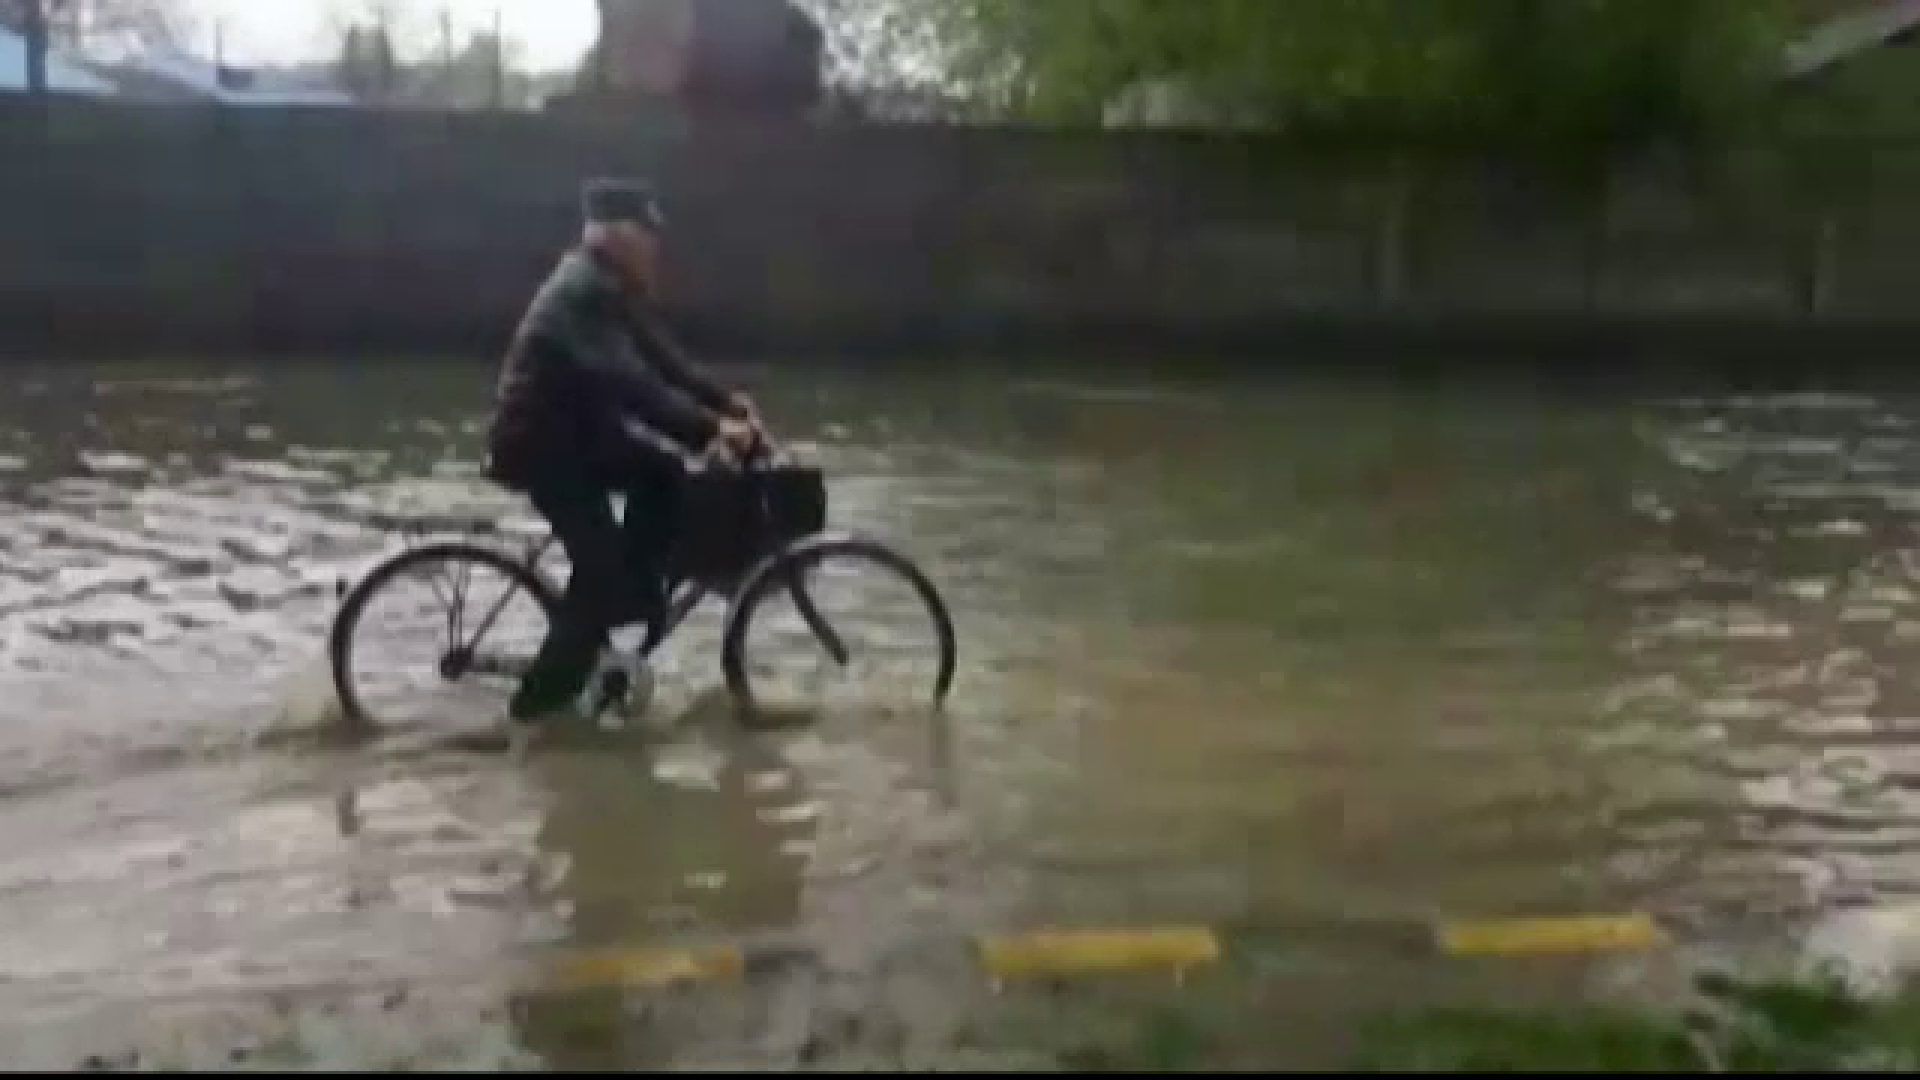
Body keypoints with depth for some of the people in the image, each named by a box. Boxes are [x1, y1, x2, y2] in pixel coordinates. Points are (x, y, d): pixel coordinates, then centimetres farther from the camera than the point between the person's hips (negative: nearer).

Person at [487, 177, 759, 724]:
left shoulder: (611, 286, 6)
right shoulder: (582, 292, -26)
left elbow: (660, 358, 9)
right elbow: (631, 382, -37)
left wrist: (726, 400, -3)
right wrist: (710, 428, -40)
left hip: (580, 427, 10)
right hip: (539, 444, -10)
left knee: (663, 472, 1)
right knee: (601, 567, -12)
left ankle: (632, 601, 11)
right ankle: (541, 699, 0)